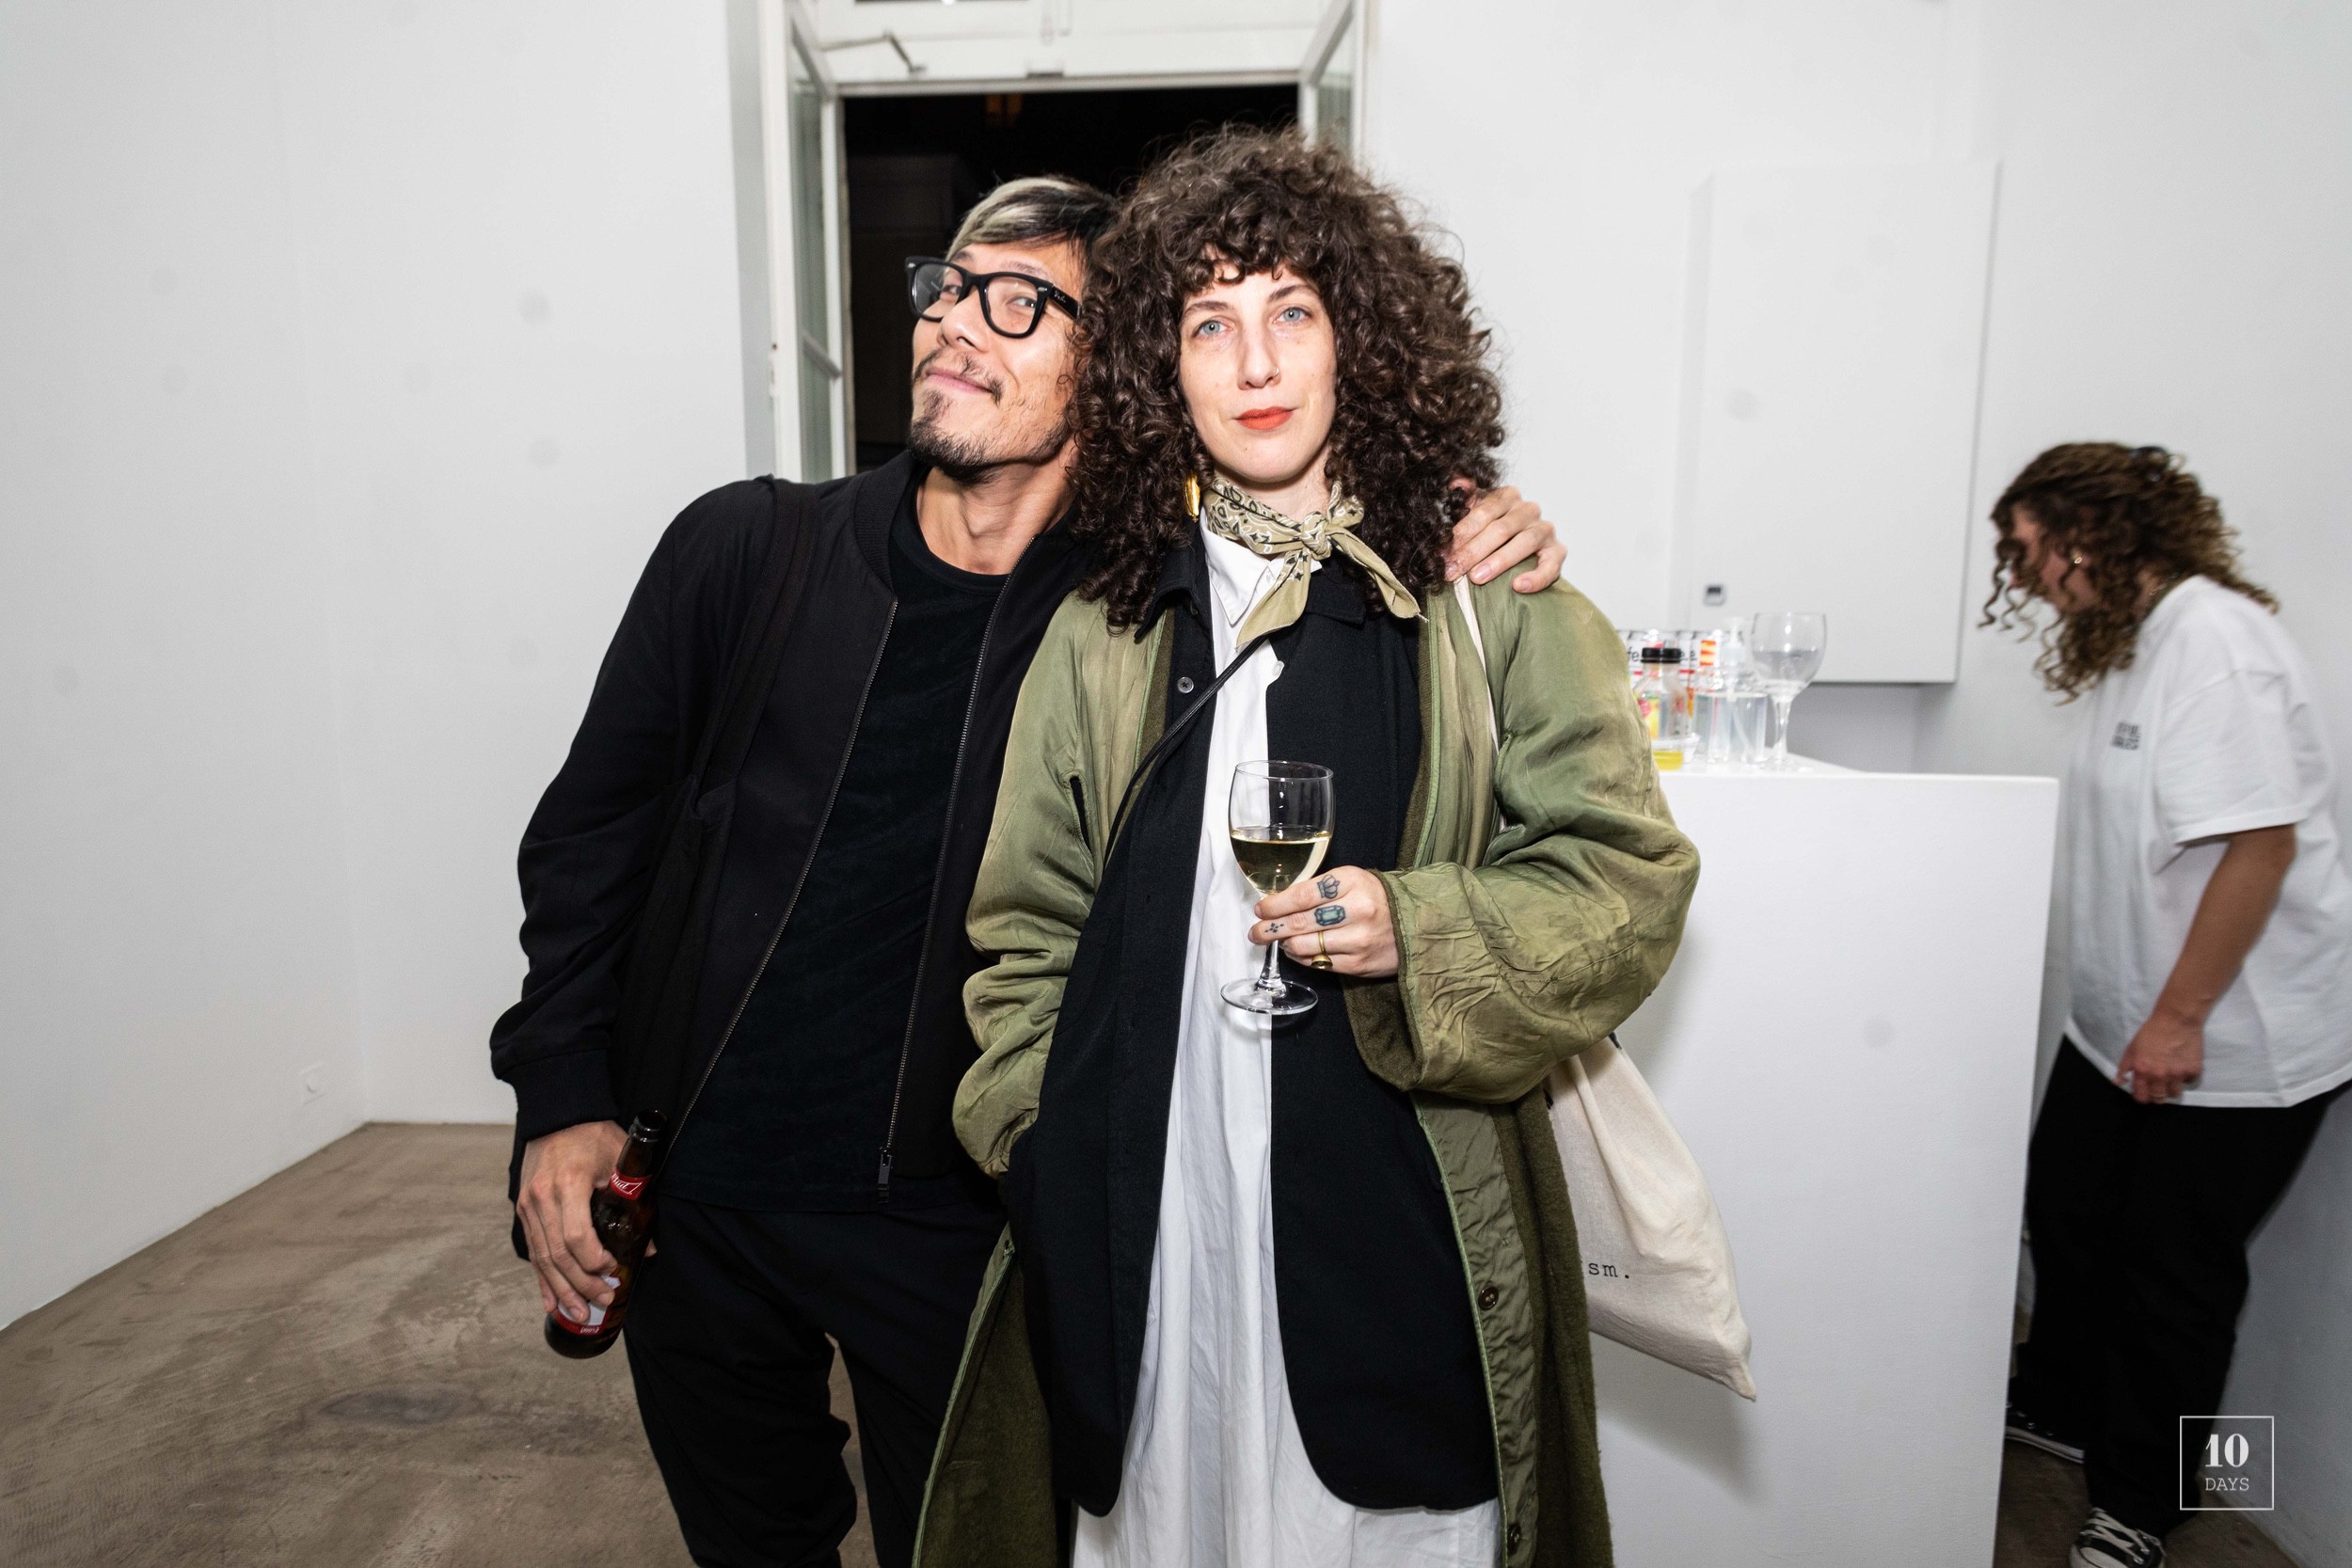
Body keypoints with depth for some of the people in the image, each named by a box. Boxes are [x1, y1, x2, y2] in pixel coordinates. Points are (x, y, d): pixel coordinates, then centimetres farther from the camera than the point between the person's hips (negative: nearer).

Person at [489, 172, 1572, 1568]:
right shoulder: (748, 548, -5)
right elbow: (594, 826, 2)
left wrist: (1485, 567, -19)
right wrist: (564, 1099, -2)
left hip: (954, 1220, -2)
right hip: (694, 1194, 3)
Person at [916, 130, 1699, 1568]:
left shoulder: (1489, 599, -1)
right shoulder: (1103, 629, 6)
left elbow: (1632, 874, -1)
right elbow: (1030, 929, 9)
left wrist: (1421, 931, -17)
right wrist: (1038, 1157, 3)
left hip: (1397, 1199, -1)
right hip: (1141, 1204, 2)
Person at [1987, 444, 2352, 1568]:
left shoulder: (2212, 636, -20)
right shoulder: (2131, 643, 9)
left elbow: (2260, 842, -25)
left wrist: (2179, 1017, -22)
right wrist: (2142, 1011, 13)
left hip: (2234, 1043, -8)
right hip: (2125, 1024, 9)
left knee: (2173, 1265, 7)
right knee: (2068, 1217, 18)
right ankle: (2061, 1411, 41)